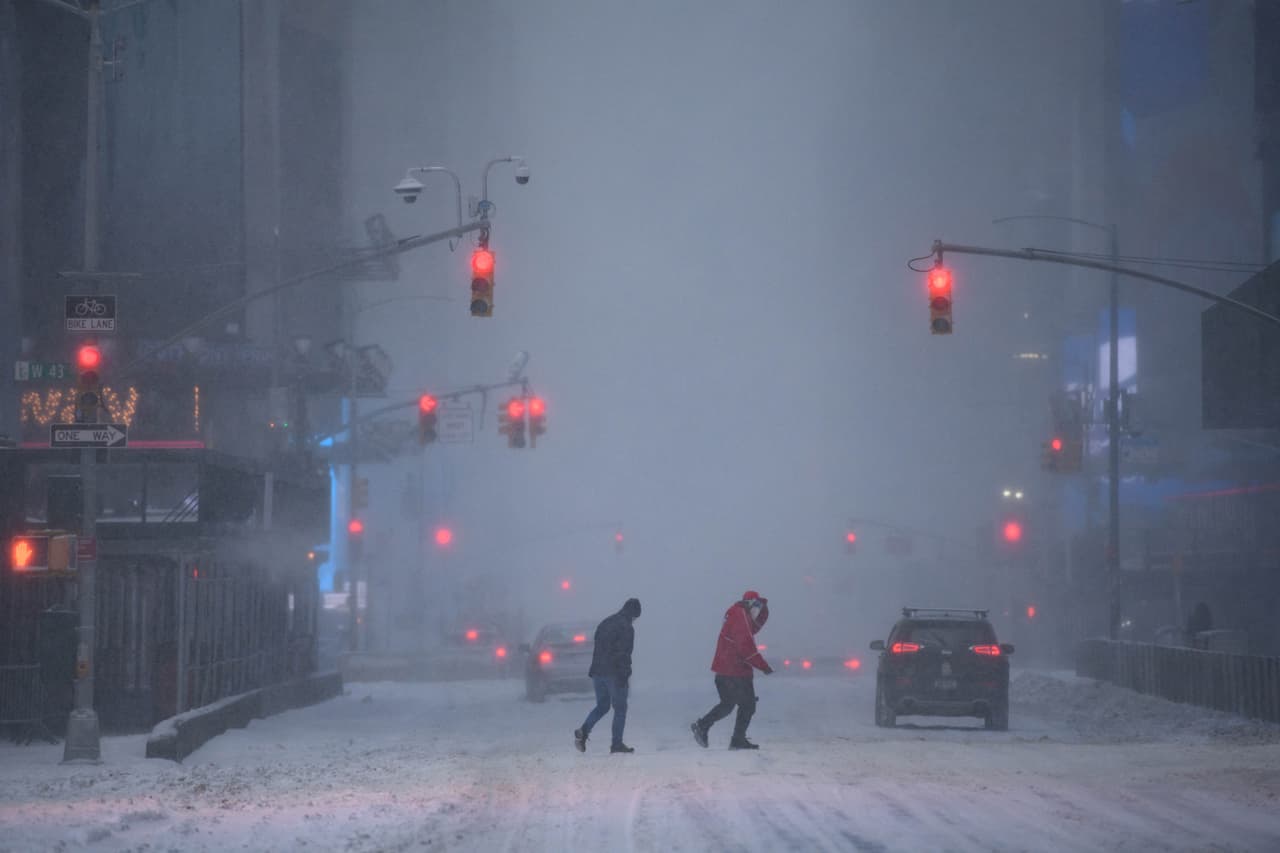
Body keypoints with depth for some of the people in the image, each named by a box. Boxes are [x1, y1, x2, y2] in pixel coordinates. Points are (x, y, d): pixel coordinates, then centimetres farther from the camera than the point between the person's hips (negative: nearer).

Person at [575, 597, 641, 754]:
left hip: (598, 672, 7)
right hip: (615, 674, -7)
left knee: (602, 706, 16)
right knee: (620, 708, 4)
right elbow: (624, 654, -17)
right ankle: (617, 744, 2)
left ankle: (583, 731, -6)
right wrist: (627, 675, -13)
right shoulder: (626, 628, -11)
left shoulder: (604, 624, 16)